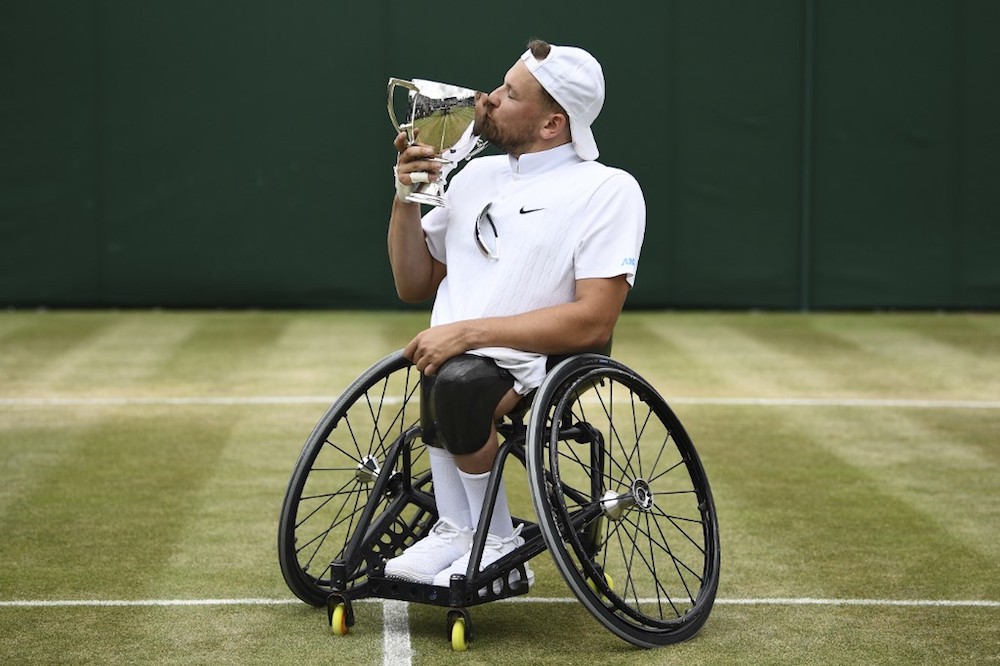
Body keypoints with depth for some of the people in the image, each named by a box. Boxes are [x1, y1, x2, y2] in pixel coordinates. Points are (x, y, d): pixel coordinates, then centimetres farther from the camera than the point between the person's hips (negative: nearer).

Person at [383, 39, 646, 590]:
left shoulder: (608, 190, -3)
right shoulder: (475, 176, 18)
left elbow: (594, 321, -14)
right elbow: (414, 287, 24)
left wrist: (469, 332, -18)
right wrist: (406, 199, 7)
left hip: (534, 371, -6)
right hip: (452, 365, 6)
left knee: (458, 381, -35)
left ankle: (498, 546, -16)